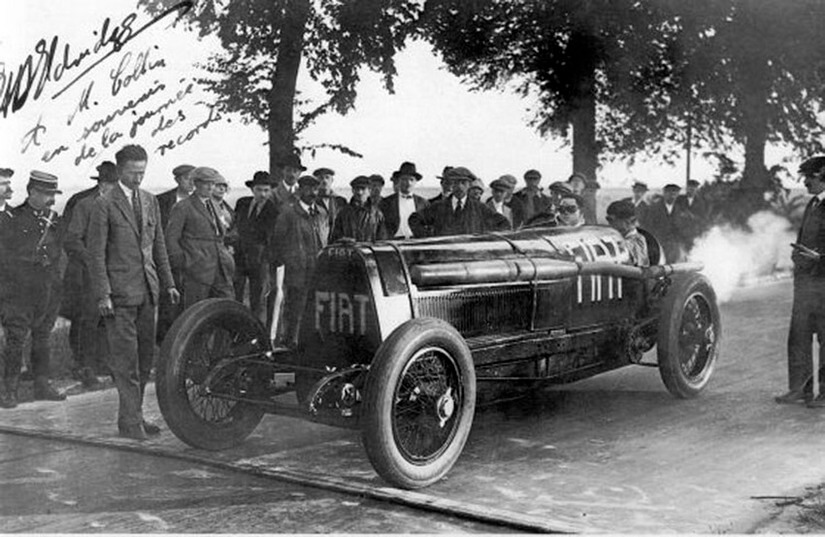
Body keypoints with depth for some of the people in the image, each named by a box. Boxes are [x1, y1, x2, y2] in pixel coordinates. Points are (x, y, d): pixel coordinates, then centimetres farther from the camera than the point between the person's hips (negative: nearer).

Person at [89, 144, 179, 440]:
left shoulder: (150, 201, 13)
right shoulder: (105, 205, -5)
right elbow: (96, 253, -7)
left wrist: (168, 282, 12)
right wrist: (102, 295, -13)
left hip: (147, 290, 6)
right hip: (119, 291, -6)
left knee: (145, 357, 10)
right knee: (126, 359, -4)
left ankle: (135, 414, 20)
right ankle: (129, 421, 2)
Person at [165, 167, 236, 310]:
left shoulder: (212, 206, 20)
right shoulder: (183, 208, -3)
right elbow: (170, 238, -5)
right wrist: (182, 264, -10)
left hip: (220, 271, 7)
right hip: (197, 270, -6)